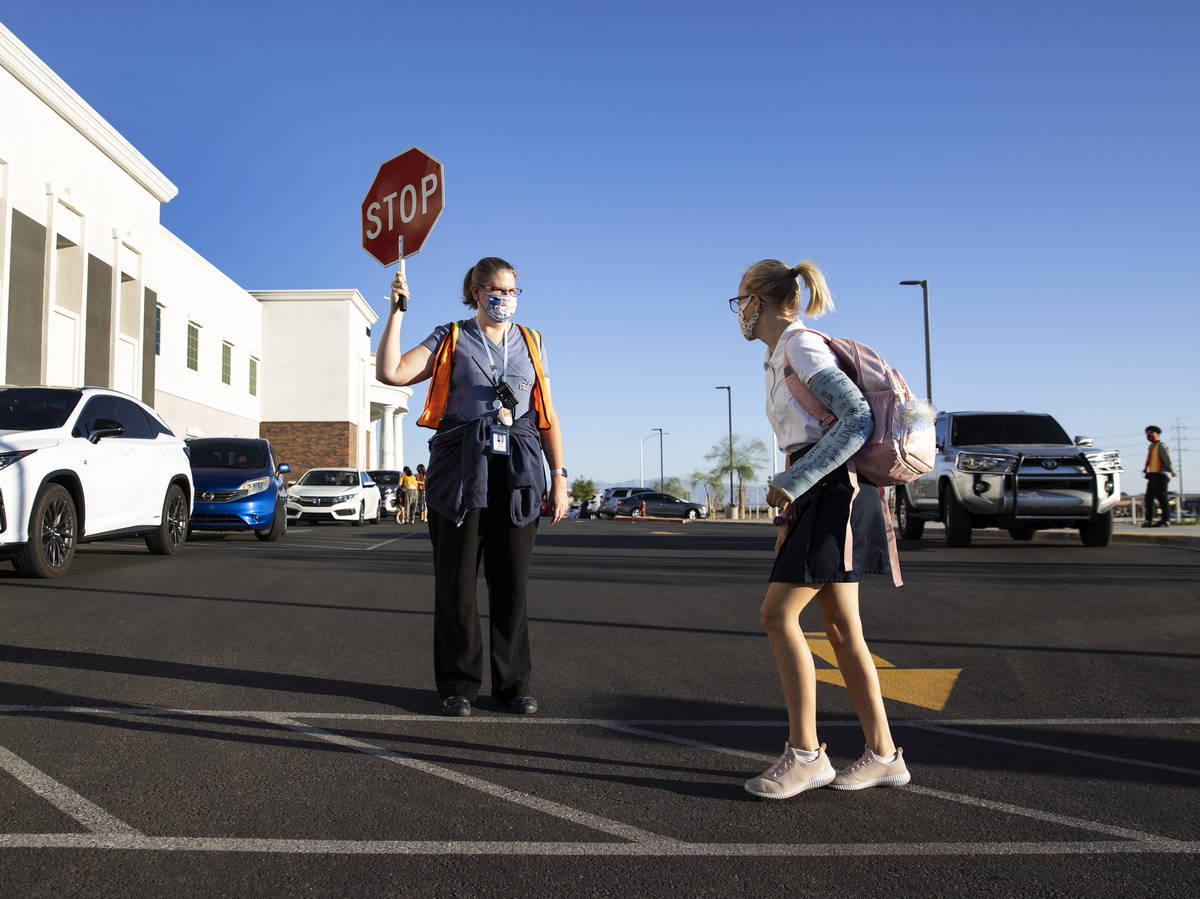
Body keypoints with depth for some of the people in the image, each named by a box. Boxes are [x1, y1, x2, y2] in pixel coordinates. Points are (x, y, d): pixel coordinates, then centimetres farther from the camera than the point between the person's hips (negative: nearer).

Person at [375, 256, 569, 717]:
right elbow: (391, 372, -4)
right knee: (457, 581, 1)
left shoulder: (530, 342, 17)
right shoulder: (450, 338, 10)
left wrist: (559, 477, 6)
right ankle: (458, 684, 13)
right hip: (461, 468, -2)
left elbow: (547, 415, 13)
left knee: (513, 581, 3)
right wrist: (397, 310, -4)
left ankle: (513, 683, 14)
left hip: (517, 471, 2)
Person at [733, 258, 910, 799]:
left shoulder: (801, 346, -11)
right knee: (839, 625, 8)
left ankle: (805, 753, -2)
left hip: (833, 489, -10)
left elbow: (858, 419, -19)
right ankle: (883, 754, 14)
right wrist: (789, 514, 17)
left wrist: (792, 483, -19)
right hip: (816, 492, 10)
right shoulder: (777, 359, 18)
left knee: (777, 614, -10)